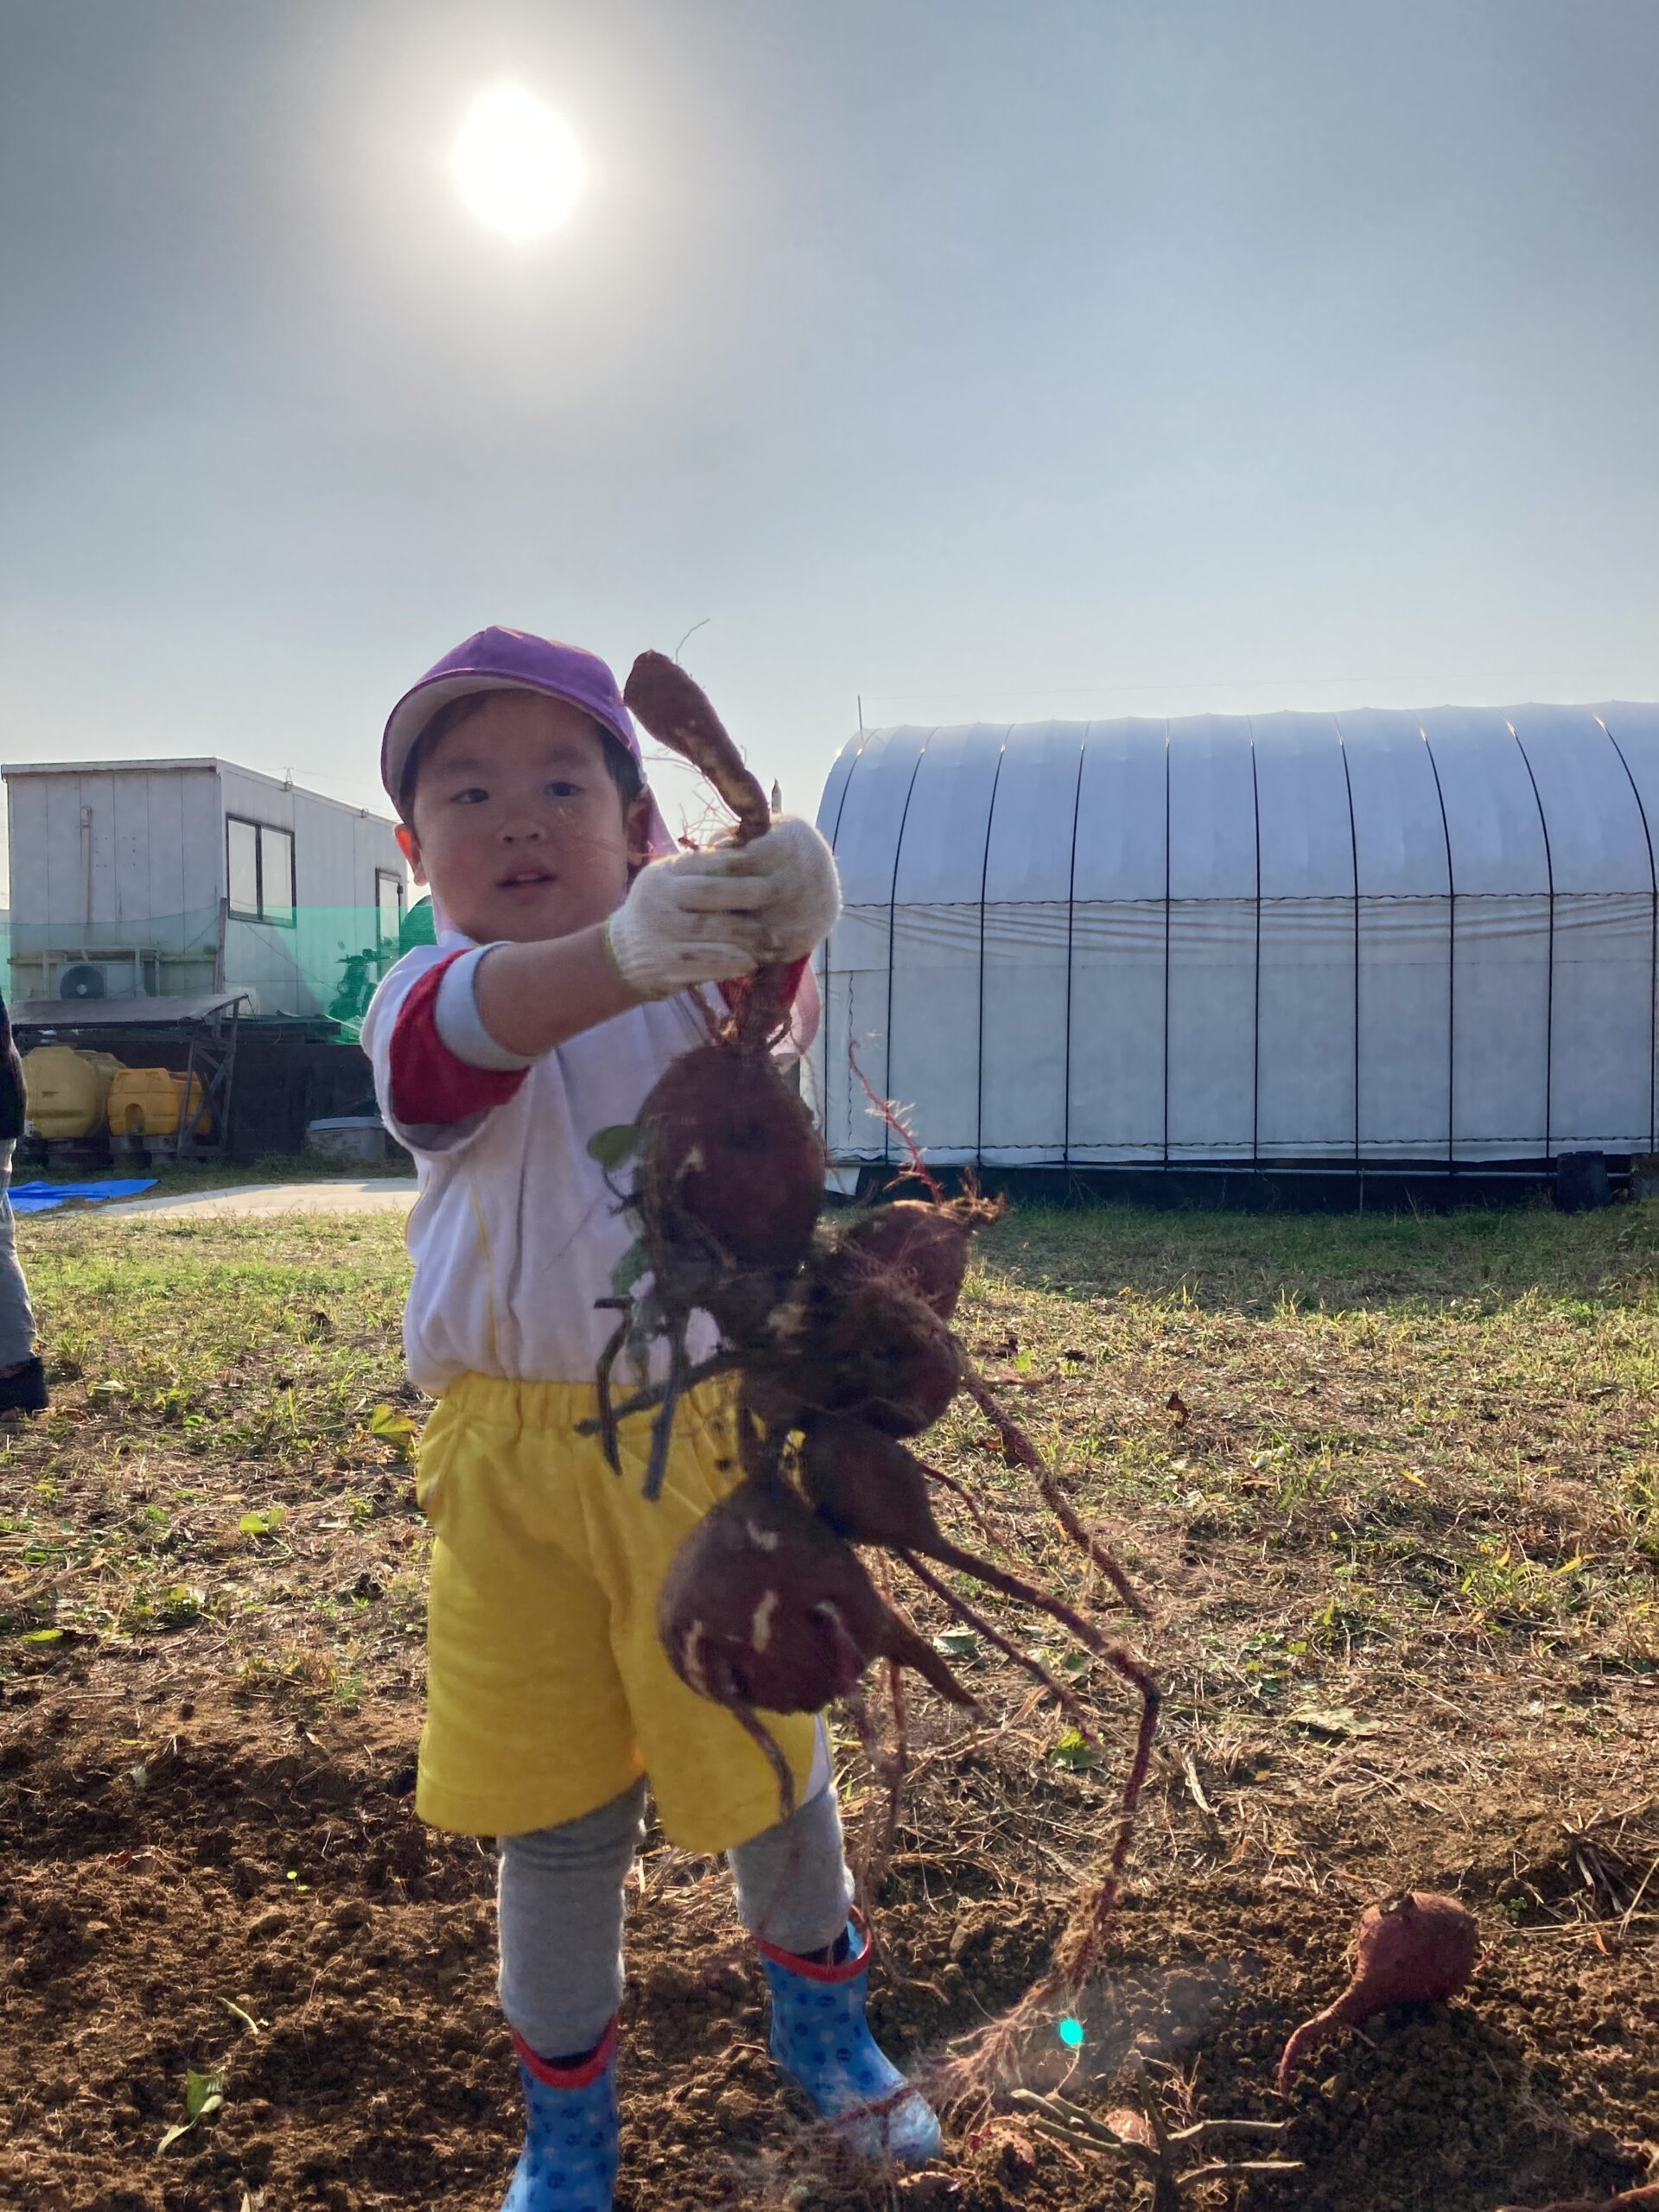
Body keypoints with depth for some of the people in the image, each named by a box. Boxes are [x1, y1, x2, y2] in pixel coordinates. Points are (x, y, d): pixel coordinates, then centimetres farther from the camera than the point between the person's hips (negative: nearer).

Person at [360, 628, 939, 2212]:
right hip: (515, 1457, 0)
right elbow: (476, 1024, -31)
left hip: (711, 1431, 1)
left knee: (769, 1755, 15)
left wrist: (784, 906, -49)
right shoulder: (423, 1005, -6)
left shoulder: (694, 978, -1)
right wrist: (622, 952, -52)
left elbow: (760, 972, -24)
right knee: (554, 1809, 14)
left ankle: (821, 2016, 47)